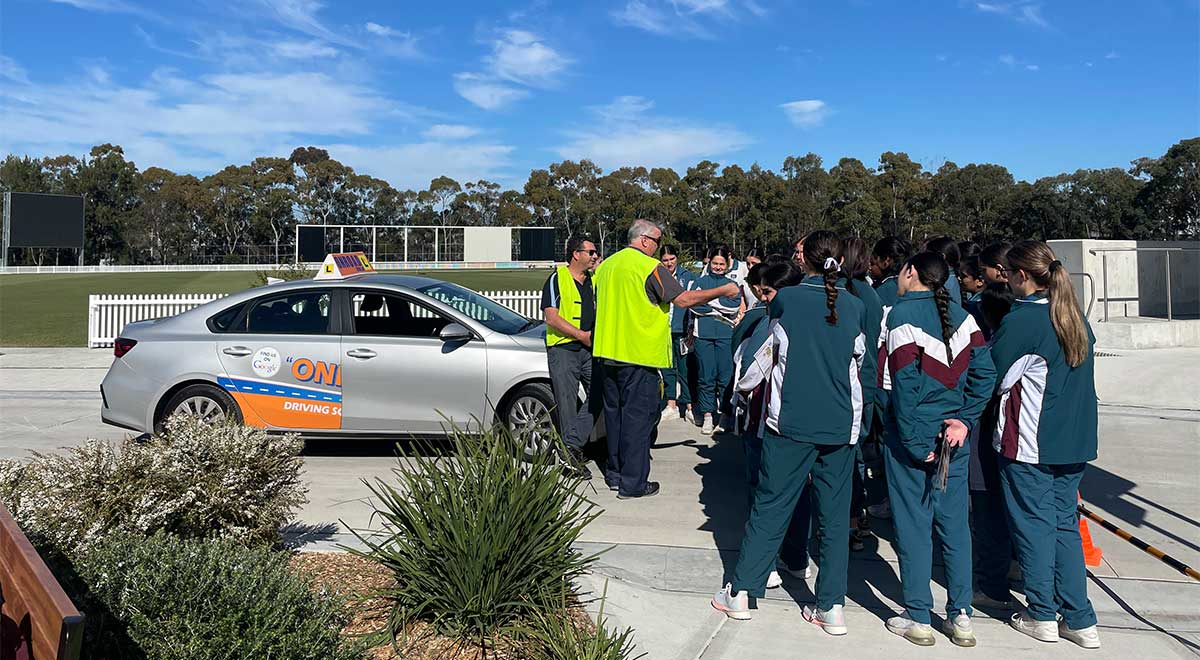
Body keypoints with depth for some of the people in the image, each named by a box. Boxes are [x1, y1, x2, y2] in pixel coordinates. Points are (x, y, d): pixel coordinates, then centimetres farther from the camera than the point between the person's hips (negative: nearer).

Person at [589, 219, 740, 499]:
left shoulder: (606, 265, 11)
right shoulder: (650, 266, -12)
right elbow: (683, 299, -15)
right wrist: (723, 291, -6)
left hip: (606, 352, 8)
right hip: (638, 354, -7)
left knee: (614, 412, 16)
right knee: (638, 417, 0)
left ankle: (614, 474, 26)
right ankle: (633, 483, 4)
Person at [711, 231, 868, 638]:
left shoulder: (785, 299, -5)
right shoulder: (855, 306, 1)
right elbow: (859, 365, 12)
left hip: (790, 420, -2)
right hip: (841, 424, 2)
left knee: (771, 506, 6)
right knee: (835, 514, 8)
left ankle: (741, 592, 13)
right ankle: (832, 606, 13)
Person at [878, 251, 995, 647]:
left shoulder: (902, 314, -11)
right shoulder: (960, 316, 4)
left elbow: (905, 383, -16)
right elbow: (984, 372, -1)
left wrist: (915, 443, -12)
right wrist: (963, 420, -1)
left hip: (912, 434, -5)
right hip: (953, 435, 5)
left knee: (912, 524, 4)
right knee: (954, 522, 11)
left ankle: (918, 619, 12)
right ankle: (961, 617, 18)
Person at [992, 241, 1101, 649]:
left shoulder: (1021, 320, -16)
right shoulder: (1077, 318, 8)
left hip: (1029, 445, -7)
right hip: (1074, 440, 7)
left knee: (1034, 523, 5)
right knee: (1064, 523, 13)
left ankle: (1042, 616, 15)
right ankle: (1080, 620, 16)